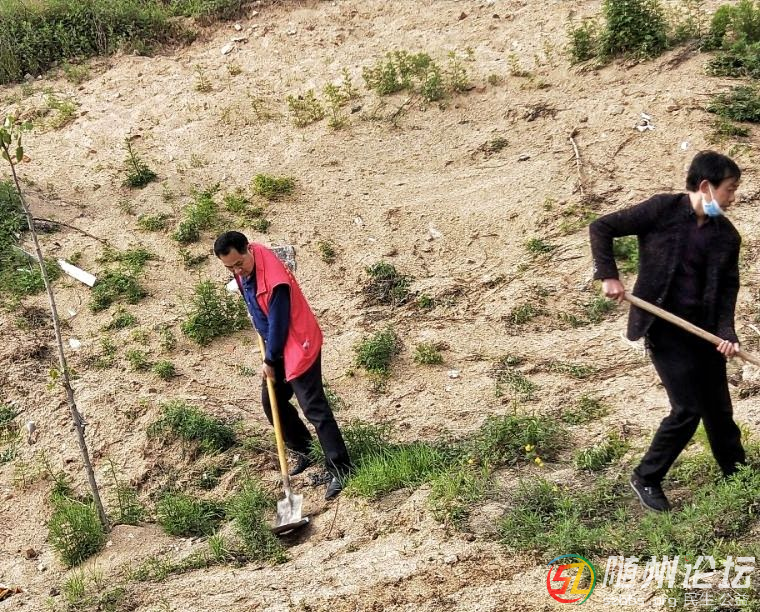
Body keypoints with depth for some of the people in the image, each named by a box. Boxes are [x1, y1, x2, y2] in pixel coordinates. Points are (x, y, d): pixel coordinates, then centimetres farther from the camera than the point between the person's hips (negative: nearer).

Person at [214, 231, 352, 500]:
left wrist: (270, 361, -11)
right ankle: (304, 452, 31)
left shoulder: (274, 280, -32)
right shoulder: (244, 265, -5)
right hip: (276, 345, 9)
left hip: (298, 345, -9)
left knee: (314, 408, -9)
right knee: (272, 402, 15)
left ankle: (340, 469, -4)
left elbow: (278, 324, -23)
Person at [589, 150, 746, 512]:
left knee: (719, 408, 12)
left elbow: (727, 288, 4)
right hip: (664, 328, -5)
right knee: (687, 409, -6)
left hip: (703, 329, 5)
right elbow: (601, 228, -6)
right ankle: (646, 478, 12)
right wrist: (608, 275, -15)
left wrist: (726, 332, -11)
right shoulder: (662, 209, -10)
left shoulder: (727, 235, 4)